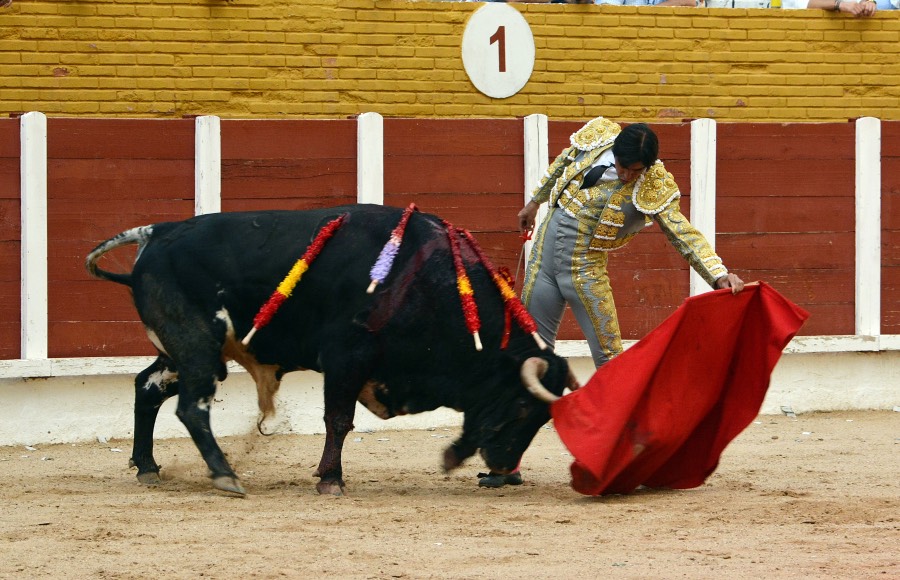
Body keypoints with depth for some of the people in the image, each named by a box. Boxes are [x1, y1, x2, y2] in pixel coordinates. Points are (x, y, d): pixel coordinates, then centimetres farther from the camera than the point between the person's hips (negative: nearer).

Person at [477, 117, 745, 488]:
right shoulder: (595, 138, -5)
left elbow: (683, 234, -19)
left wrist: (719, 275, -32)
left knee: (609, 359, -7)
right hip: (544, 259, 3)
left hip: (586, 273, -3)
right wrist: (534, 203, 29)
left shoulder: (653, 188, -14)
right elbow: (562, 164, 16)